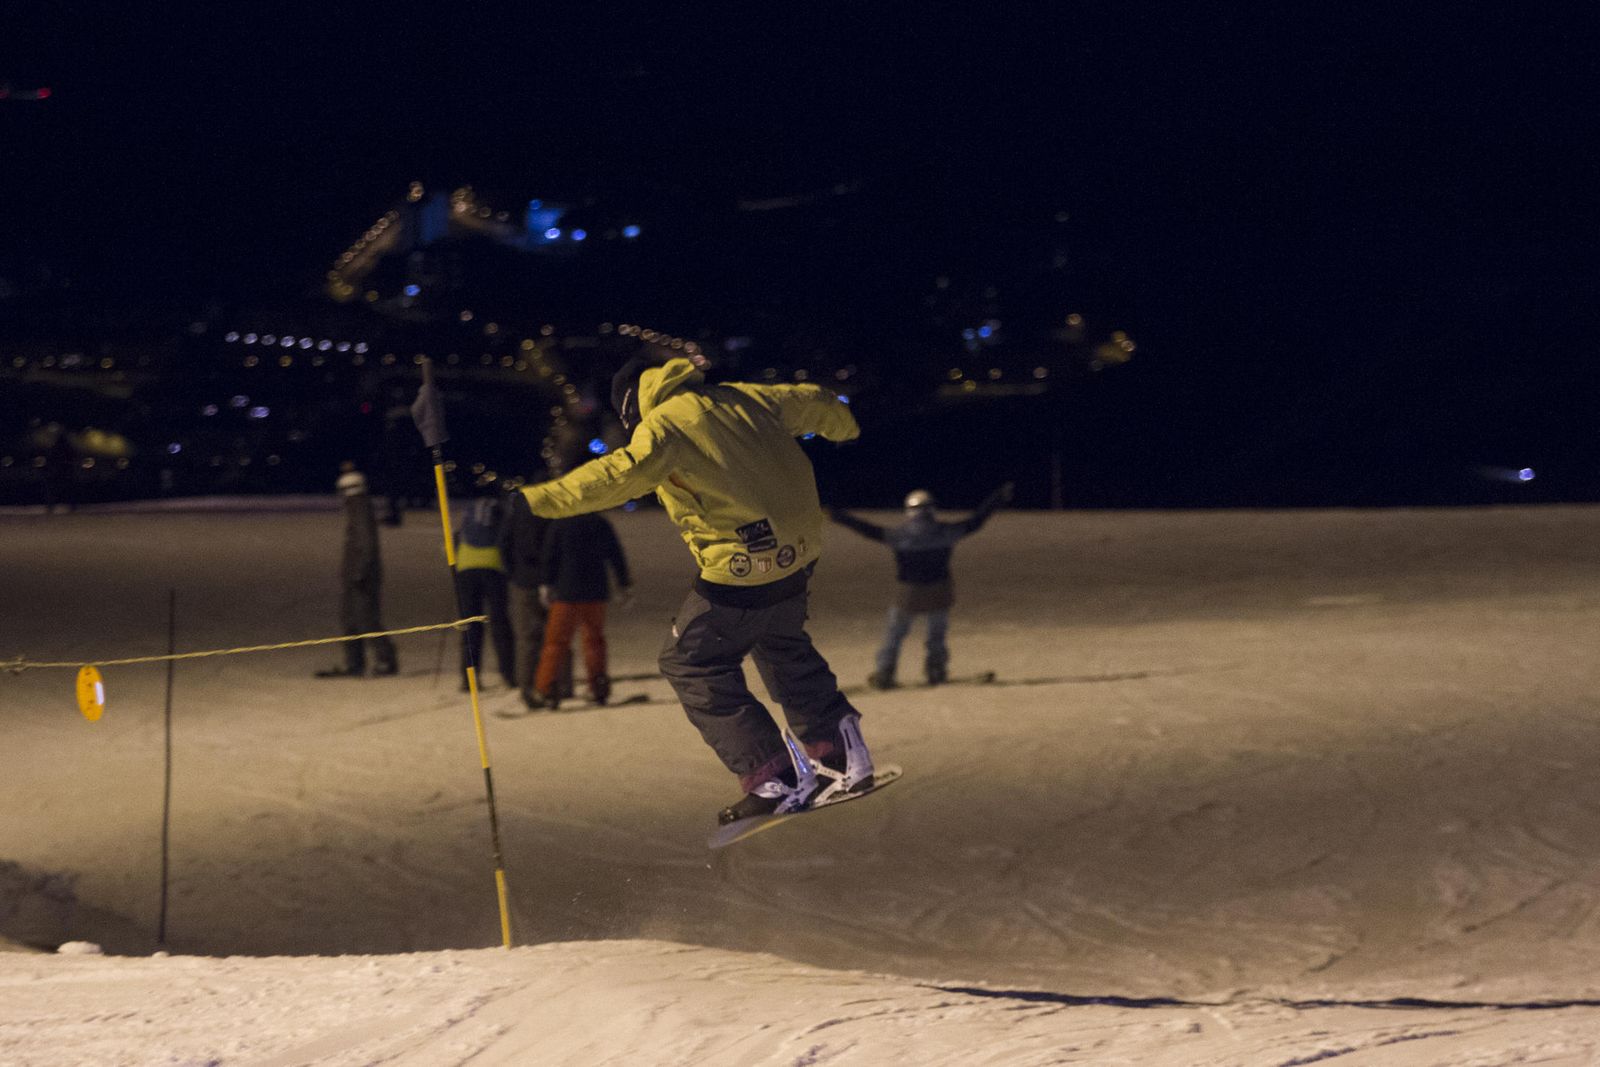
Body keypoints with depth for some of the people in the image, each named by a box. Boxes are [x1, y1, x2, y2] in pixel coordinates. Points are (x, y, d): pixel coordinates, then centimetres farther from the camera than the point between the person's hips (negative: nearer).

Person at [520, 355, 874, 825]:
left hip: (746, 564, -8)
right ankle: (840, 748, 32)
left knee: (690, 662, 3)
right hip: (799, 547, 8)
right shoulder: (740, 398, 13)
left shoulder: (662, 425, -9)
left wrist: (539, 499, -32)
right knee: (780, 645, 31)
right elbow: (812, 403, 28)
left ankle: (774, 780, 0)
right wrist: (845, 425, 51)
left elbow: (623, 473, -28)